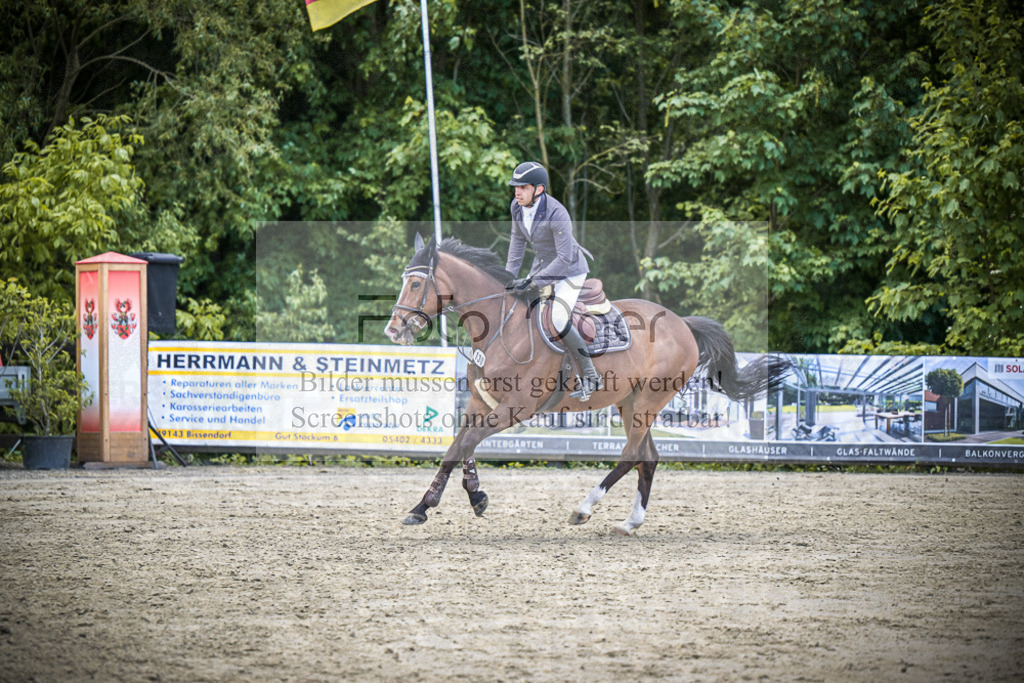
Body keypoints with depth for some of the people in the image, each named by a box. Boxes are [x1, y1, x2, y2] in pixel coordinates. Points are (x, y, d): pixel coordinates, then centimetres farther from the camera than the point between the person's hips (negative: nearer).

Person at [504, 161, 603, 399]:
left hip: (570, 271, -8)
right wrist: (509, 275, 1)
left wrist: (533, 283, -30)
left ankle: (590, 377, -12)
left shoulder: (556, 214, -32)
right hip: (542, 267, 8)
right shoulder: (518, 206, -9)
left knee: (558, 320, -24)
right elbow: (518, 241, 8)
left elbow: (564, 258, -30)